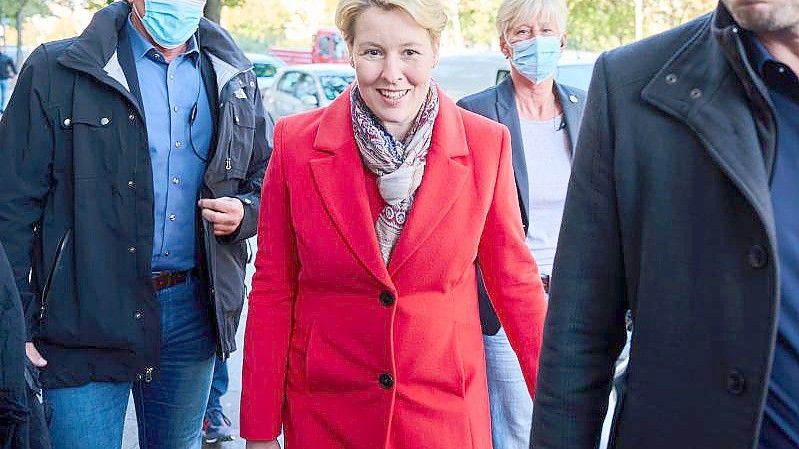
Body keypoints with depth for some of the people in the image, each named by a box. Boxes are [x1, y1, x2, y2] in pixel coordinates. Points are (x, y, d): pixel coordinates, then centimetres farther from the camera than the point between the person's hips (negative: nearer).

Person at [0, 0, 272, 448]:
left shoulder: (235, 79, 9)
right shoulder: (56, 71, -4)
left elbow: (268, 180, 19)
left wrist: (243, 213, -5)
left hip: (192, 312, 4)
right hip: (86, 321, -4)